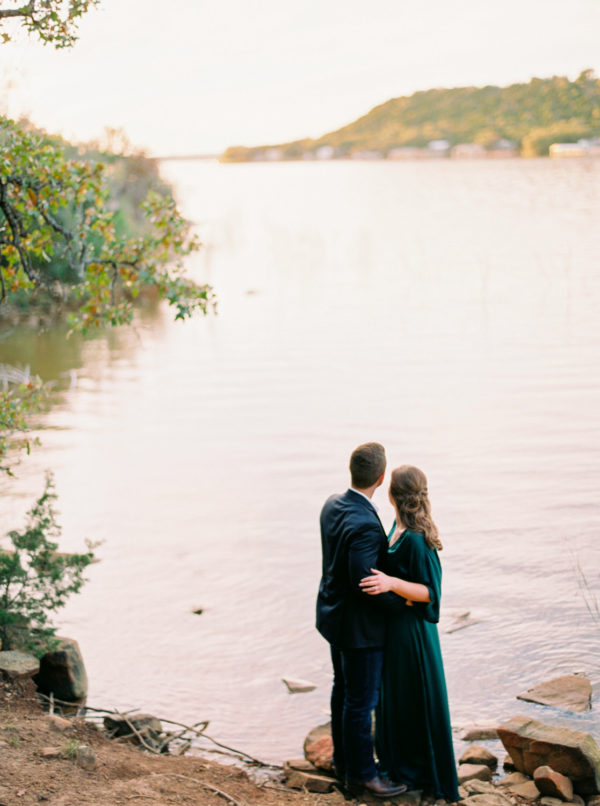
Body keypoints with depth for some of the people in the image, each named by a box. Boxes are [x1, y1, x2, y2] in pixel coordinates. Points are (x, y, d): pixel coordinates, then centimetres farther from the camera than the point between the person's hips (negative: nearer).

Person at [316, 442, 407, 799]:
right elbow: (366, 585, -31)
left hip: (335, 615, 9)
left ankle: (344, 757, 39)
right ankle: (360, 772, 22)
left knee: (343, 689, 23)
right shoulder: (364, 524, -32)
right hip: (359, 626, -9)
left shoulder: (333, 504, -4)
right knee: (361, 700, 7)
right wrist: (403, 599, -16)